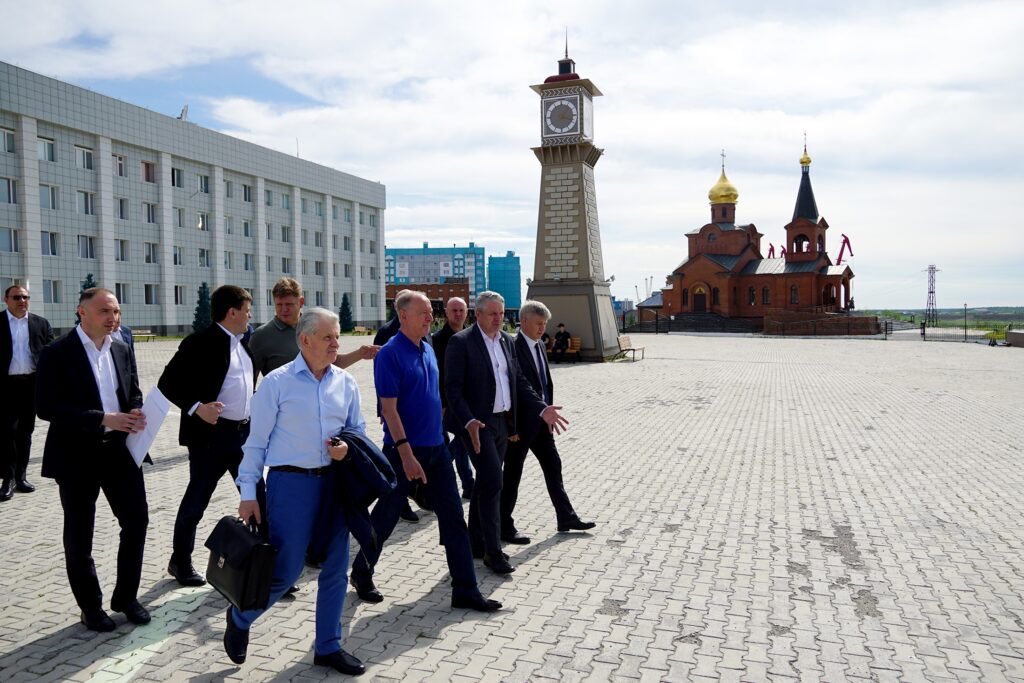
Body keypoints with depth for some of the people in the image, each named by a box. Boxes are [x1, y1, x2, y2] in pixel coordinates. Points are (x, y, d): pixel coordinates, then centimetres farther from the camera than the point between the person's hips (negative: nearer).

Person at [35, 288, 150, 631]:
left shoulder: (121, 351, 8)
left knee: (137, 521, 6)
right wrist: (101, 419, -23)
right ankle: (91, 606, 26)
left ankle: (126, 596, 24)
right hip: (77, 456, -5)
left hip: (120, 450, 5)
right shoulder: (57, 354, -9)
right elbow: (46, 407, -16)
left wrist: (135, 416, -7)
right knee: (79, 537, 9)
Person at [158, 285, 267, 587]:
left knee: (257, 496, 9)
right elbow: (167, 383, -14)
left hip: (244, 432, 7)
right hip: (210, 434, -7)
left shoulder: (244, 344, 11)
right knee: (196, 501, 7)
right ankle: (180, 562, 25)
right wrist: (196, 408, -25)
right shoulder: (200, 343, -12)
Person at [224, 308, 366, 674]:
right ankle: (239, 618, 33)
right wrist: (248, 493, -5)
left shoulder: (345, 382, 5)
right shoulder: (277, 382, -7)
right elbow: (256, 440, -4)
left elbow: (358, 429, 14)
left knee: (336, 565, 10)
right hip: (290, 481, -5)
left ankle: (327, 646, 28)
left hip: (334, 480, 5)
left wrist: (347, 447, -8)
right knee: (286, 570, 1)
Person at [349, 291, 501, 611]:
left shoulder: (428, 350, 10)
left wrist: (439, 433, 15)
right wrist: (406, 454, -22)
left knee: (453, 518, 5)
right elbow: (389, 408, -17)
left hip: (436, 447, 7)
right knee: (386, 516, 9)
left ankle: (465, 590, 13)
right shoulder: (390, 354, -13)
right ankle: (361, 574, 32)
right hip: (404, 449, -7)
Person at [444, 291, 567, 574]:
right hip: (477, 424, -7)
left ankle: (476, 542, 28)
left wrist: (542, 409, 2)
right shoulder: (461, 342, -11)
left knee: (485, 482, 15)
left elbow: (519, 381, 13)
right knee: (493, 482, -10)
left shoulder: (507, 341, 10)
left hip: (502, 423, 7)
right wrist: (469, 422, -27)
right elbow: (453, 388, -15)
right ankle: (493, 551, 0)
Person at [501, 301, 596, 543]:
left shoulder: (540, 345, 10)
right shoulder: (513, 347, -18)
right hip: (522, 421, -9)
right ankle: (504, 527, 17)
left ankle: (566, 517, 29)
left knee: (553, 467, 16)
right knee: (512, 474, 4)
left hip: (541, 420, 9)